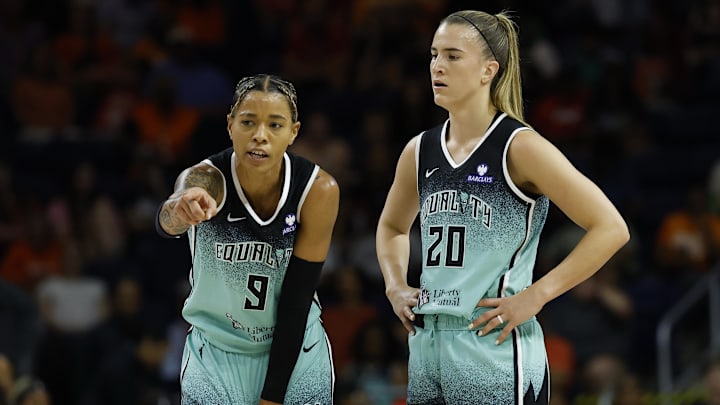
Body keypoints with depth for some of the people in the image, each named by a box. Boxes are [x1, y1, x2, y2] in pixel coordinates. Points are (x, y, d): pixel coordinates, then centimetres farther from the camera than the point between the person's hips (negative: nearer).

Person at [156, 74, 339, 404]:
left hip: (294, 351, 1)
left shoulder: (318, 190, -17)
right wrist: (181, 211, -69)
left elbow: (297, 302, -13)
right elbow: (166, 220, -45)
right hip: (215, 351, -1)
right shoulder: (207, 180, -21)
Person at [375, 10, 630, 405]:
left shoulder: (519, 147, -9)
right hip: (427, 348, 6)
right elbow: (391, 227, 30)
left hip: (495, 355, -6)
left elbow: (611, 228, -13)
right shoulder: (420, 151, 10)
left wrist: (534, 296, -14)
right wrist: (395, 287, 12)